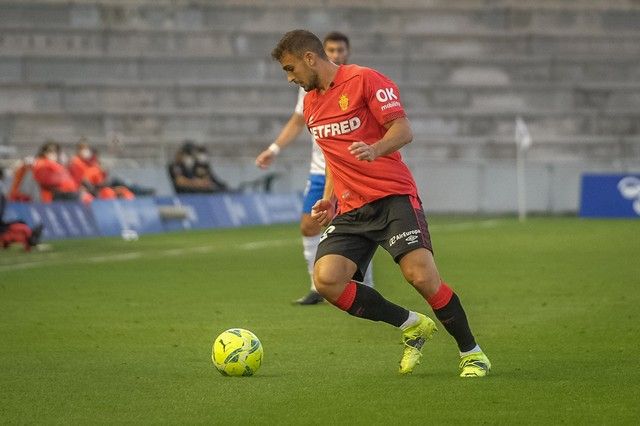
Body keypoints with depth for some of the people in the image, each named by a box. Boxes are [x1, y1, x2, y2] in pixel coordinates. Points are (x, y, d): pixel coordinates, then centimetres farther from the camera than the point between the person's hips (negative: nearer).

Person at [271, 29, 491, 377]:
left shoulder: (365, 80, -5)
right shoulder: (311, 103, 19)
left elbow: (403, 130, -12)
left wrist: (374, 150, -31)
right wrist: (329, 199, 15)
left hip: (393, 196, -7)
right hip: (350, 210, 7)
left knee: (421, 275, -22)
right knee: (326, 279, -16)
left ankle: (471, 354, -2)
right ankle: (412, 326, 3)